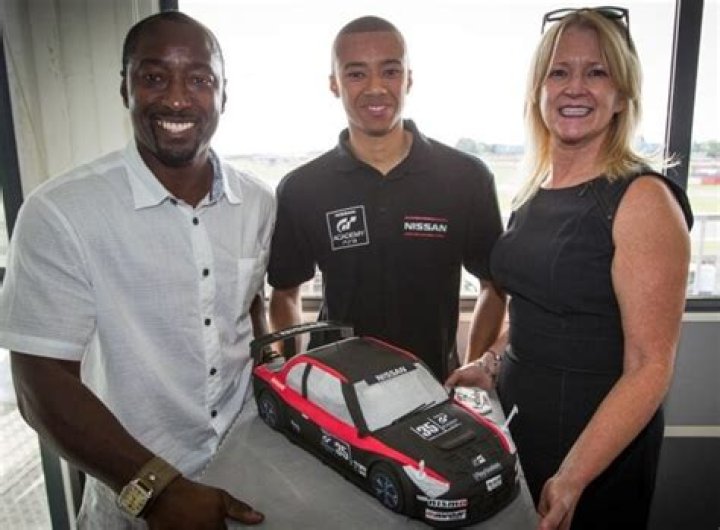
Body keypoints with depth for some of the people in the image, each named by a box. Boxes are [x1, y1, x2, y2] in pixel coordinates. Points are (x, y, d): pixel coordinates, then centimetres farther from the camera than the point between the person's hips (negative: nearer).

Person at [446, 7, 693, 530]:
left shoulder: (643, 199, -17)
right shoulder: (533, 194, 3)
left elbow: (650, 366, -19)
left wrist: (572, 479, -24)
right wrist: (490, 364, 4)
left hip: (597, 439, -6)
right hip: (516, 415, 7)